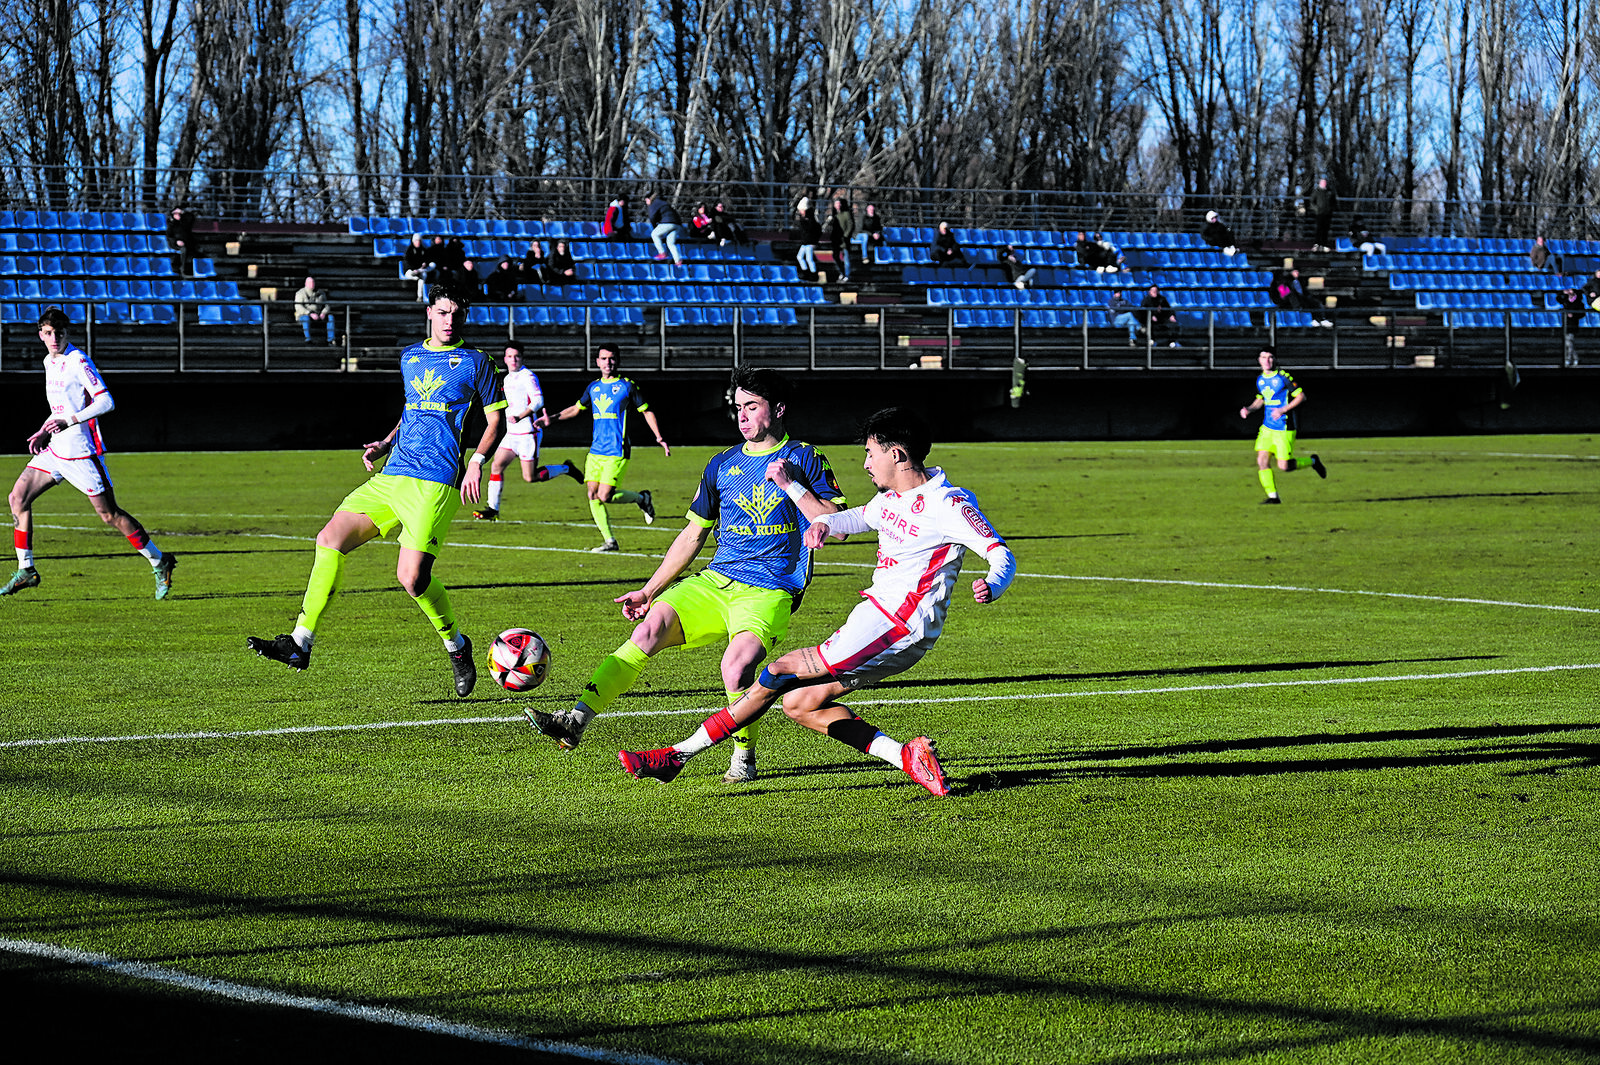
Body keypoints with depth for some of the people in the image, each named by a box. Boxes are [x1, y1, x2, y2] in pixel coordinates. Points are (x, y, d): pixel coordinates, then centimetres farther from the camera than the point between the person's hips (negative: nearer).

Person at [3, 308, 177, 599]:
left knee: (109, 514, -5)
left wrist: (69, 421, -25)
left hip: (81, 451, -8)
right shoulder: (49, 362, 12)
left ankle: (159, 562, 8)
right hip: (55, 449, 8)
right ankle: (26, 570, 7)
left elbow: (106, 402, -21)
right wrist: (44, 431, 13)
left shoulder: (78, 361, -14)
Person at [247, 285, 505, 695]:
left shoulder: (474, 362, 2)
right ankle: (301, 642, -8)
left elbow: (495, 419, 6)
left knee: (412, 577, -16)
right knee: (330, 538, -9)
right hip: (392, 475, 6)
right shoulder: (410, 357, 18)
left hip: (435, 484, -6)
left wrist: (477, 462, -8)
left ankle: (456, 645, 11)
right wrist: (385, 444, 16)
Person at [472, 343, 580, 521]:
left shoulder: (527, 376, -12)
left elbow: (538, 401, -23)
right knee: (496, 466, -4)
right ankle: (492, 509, -1)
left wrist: (519, 417, -29)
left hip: (529, 433, -8)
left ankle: (566, 469, 16)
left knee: (530, 477, -5)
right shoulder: (507, 379, 15)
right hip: (512, 433, 8)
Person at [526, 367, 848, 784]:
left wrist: (792, 486, -14)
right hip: (716, 580, 5)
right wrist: (649, 590, 19)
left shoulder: (804, 460, 2)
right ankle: (576, 720, -26)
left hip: (769, 593, -5)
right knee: (651, 625, -19)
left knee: (736, 664, -31)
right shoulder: (724, 464, 16)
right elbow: (693, 534, 23)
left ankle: (744, 757, -7)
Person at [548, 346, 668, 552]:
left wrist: (659, 438, -5)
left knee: (604, 496, -14)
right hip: (596, 450, 6)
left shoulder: (627, 385, -3)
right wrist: (552, 419, 15)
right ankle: (609, 541, 9)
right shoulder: (594, 387, 12)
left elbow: (646, 411, 2)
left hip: (617, 452, -6)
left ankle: (641, 498, 13)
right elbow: (576, 409, 25)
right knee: (592, 494, -1)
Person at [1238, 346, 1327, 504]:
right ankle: (1273, 496, 0)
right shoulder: (1260, 379, 8)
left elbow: (1301, 396, -11)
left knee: (1284, 466, -7)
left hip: (1284, 428, -6)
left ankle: (1312, 462, 20)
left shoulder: (1283, 376, -12)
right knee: (1262, 460, -8)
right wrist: (1248, 409, 5)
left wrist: (1284, 409, -20)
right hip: (1267, 426, 6)